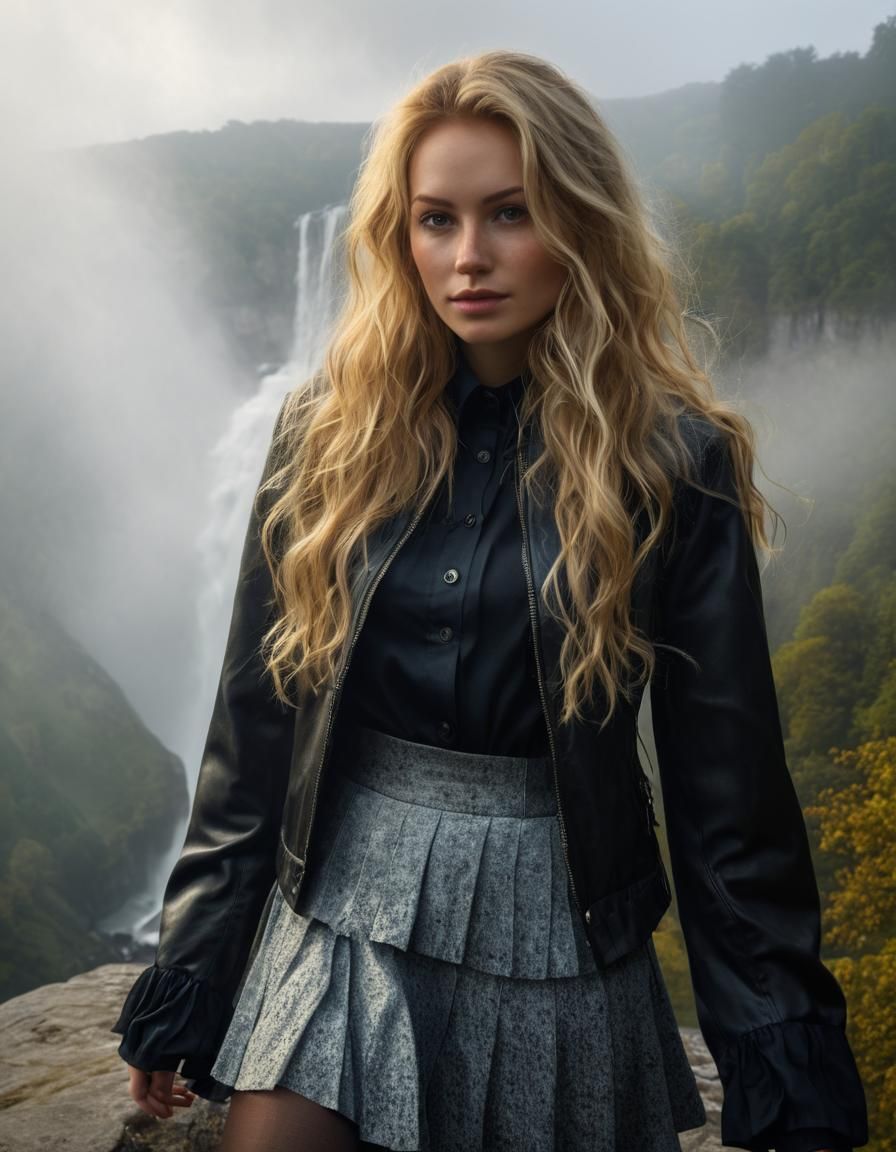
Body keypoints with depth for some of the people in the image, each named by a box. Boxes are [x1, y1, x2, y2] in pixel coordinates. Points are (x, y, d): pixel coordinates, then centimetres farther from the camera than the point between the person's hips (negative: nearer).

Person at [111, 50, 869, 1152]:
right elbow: (252, 721, 1)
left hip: (555, 928, -1)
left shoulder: (670, 461, -9)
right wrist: (184, 986, 4)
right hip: (341, 912, 2)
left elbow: (726, 783, -6)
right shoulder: (332, 428, -3)